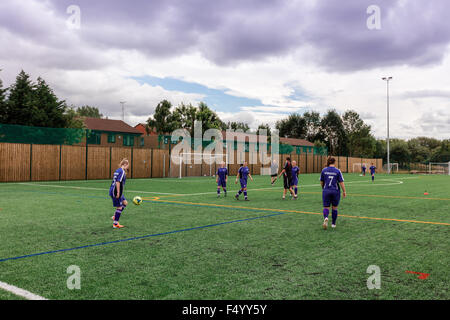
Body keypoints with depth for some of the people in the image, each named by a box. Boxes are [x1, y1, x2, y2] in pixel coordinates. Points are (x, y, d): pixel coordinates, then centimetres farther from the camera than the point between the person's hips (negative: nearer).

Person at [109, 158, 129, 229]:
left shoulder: (118, 170, 14)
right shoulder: (122, 171, -15)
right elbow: (118, 182, -23)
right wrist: (118, 192, -21)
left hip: (113, 191, 10)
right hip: (115, 192, -10)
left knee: (125, 203, 18)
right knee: (119, 207, 0)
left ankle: (115, 216, 19)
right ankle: (115, 224, 8)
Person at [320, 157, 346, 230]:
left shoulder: (324, 170, -1)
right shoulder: (337, 171, -5)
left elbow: (321, 182, 7)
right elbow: (341, 182, -6)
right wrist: (344, 192, 2)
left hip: (326, 191, 1)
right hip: (335, 191, 0)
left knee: (326, 207, 5)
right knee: (334, 207, 14)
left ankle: (325, 218, -26)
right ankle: (333, 224, 21)